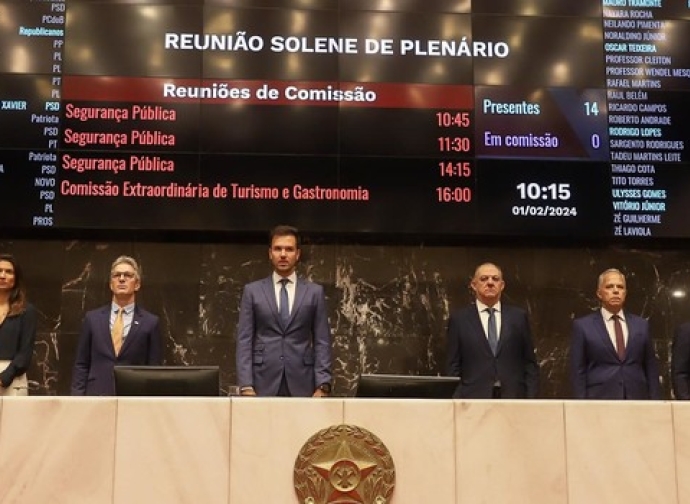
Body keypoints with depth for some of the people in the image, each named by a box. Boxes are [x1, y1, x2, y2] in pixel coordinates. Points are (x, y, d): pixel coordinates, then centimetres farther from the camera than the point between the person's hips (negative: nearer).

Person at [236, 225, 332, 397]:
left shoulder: (315, 292, 7)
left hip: (301, 385, 0)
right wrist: (246, 386, -8)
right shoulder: (252, 291, 6)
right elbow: (244, 340, 2)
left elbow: (322, 342, 4)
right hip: (263, 384, 0)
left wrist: (322, 386, -5)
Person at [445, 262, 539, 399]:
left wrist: (530, 398, 2)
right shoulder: (459, 319, 5)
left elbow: (530, 363, 10)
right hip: (473, 398, -1)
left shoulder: (518, 316, 10)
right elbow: (453, 368, 5)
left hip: (513, 397, 1)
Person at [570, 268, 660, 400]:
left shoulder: (641, 325, 12)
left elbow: (651, 369, 12)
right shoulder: (583, 325, 3)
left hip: (638, 399, 3)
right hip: (599, 400, -3)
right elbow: (578, 371, 0)